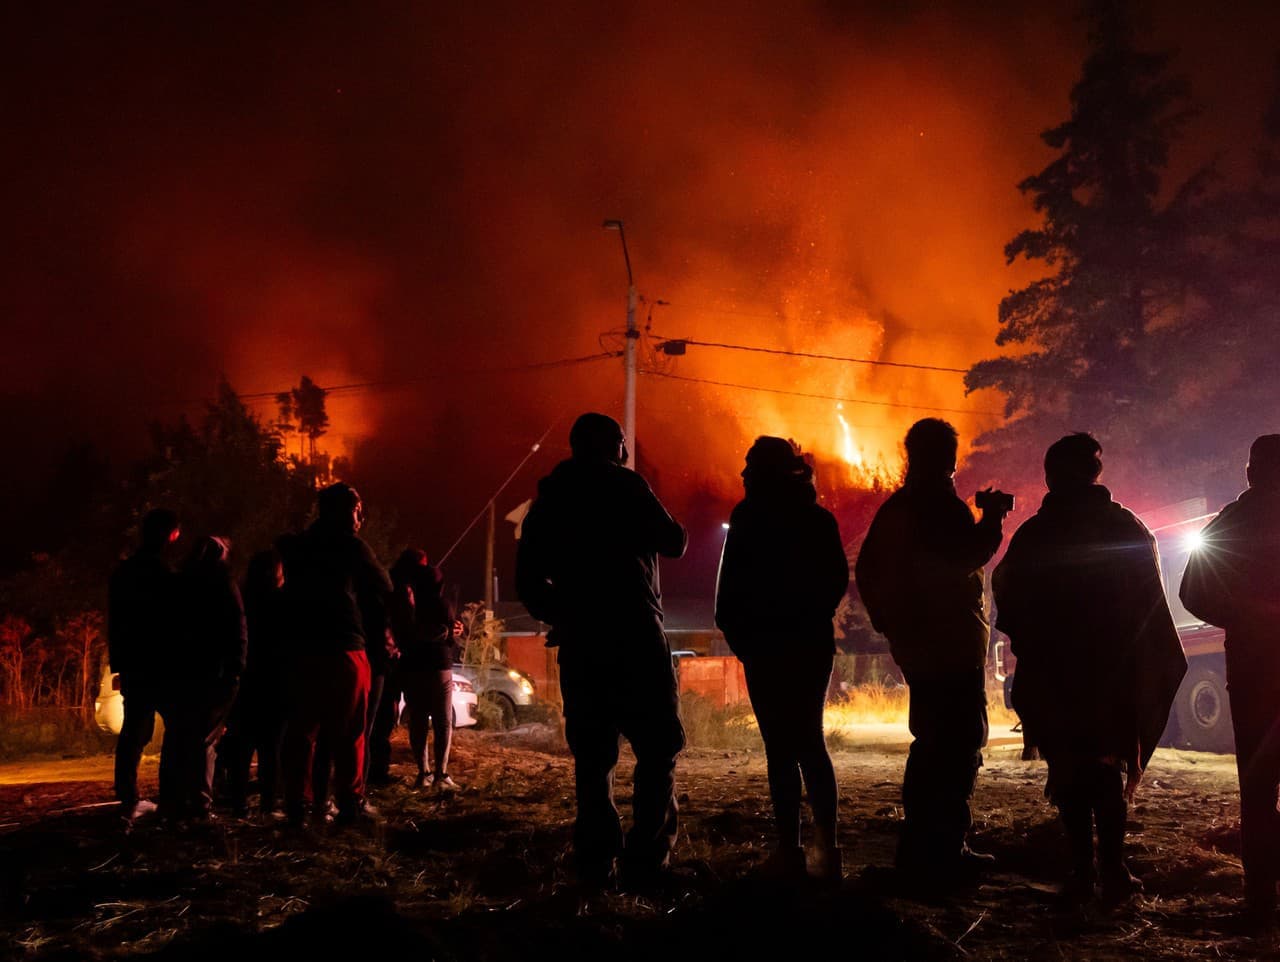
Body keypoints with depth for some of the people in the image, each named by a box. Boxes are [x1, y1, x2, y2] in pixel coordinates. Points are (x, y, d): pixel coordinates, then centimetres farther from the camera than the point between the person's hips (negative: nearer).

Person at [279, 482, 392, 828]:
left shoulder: (296, 547, 13)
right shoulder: (352, 547, -5)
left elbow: (292, 595, 19)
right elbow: (383, 591, 1)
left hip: (302, 650, 5)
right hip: (344, 648, -5)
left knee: (302, 729, 6)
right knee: (348, 731, 1)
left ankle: (298, 803, 3)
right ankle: (350, 803, 1)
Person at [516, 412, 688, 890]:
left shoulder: (550, 499, 13)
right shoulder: (623, 485, -3)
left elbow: (528, 578, 12)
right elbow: (673, 543, -3)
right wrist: (648, 512, 14)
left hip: (580, 643, 5)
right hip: (635, 636, -5)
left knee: (592, 756, 10)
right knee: (657, 749, 0)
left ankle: (595, 864, 6)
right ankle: (645, 862, -8)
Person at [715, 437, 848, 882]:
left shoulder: (750, 519, -8)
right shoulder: (820, 519, 6)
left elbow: (731, 586, -9)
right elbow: (838, 578, 9)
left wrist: (738, 637, 3)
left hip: (767, 646, -5)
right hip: (814, 643, 5)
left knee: (781, 748, -1)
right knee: (811, 742, 13)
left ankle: (790, 850, -1)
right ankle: (827, 848, 9)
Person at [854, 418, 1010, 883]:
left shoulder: (893, 508, 13)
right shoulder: (942, 504, -13)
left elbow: (867, 570, 17)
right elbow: (972, 553, -26)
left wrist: (889, 623, 21)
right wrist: (992, 516, -10)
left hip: (914, 644, 9)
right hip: (953, 644, -9)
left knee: (931, 739, 18)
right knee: (962, 741, -6)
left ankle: (917, 845, 22)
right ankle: (943, 850, -8)